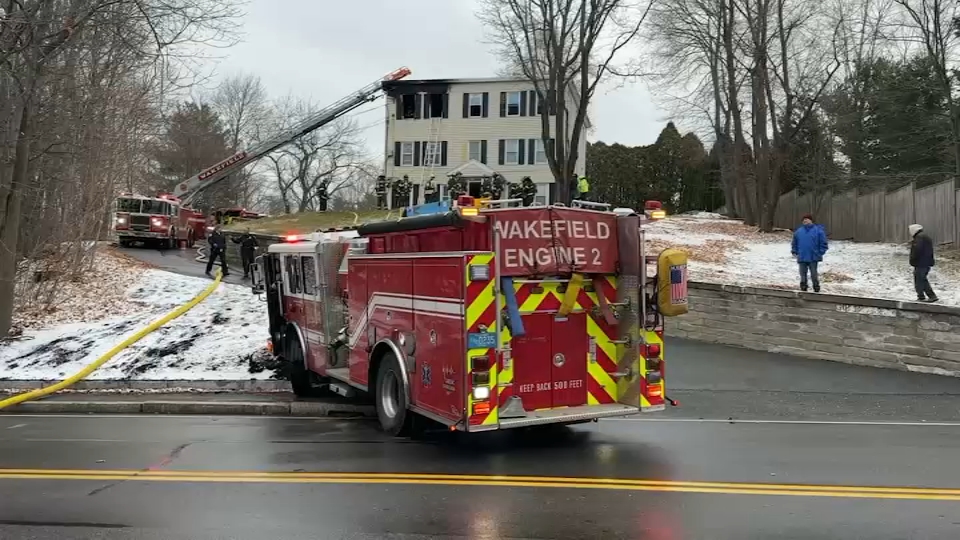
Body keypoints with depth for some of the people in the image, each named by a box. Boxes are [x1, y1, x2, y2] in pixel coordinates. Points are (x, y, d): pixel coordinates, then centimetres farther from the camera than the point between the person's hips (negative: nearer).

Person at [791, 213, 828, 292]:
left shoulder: (818, 230, -2)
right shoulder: (798, 231, 8)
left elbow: (823, 243, -2)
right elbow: (794, 243, 17)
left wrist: (820, 253, -8)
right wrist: (794, 252, 7)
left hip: (813, 258, -3)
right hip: (801, 258, 3)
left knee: (814, 275, 2)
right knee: (803, 275, 9)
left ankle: (816, 290, 14)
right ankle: (803, 290, 18)